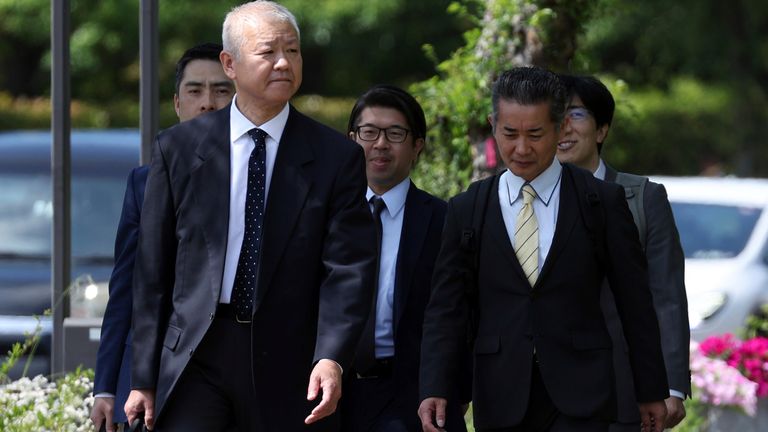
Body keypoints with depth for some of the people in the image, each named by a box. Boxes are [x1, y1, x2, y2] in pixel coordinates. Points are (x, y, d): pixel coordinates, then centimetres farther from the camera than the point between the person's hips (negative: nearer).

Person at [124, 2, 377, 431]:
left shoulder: (337, 157, 3)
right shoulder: (178, 149, 5)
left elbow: (348, 269, -4)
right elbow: (153, 270, 7)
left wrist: (332, 358, -19)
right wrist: (144, 379, 3)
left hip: (287, 367, 0)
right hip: (194, 356, 0)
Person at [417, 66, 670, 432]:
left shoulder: (603, 203, 2)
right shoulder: (466, 210, 7)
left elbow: (635, 305, 6)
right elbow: (446, 306, 4)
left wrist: (652, 391, 8)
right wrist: (434, 388, -9)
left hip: (578, 394, -2)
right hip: (501, 398, 2)